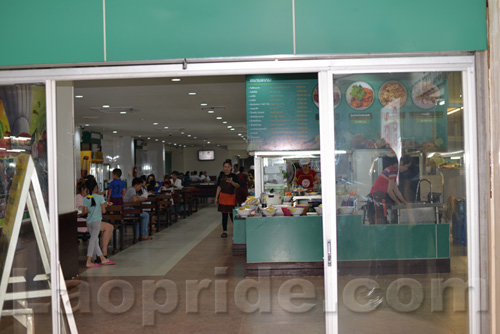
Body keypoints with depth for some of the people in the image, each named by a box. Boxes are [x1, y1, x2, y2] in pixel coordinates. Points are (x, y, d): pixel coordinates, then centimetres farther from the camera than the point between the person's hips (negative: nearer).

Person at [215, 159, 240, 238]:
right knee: (224, 214, 4)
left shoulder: (233, 176, -3)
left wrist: (232, 182, -33)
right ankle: (224, 231, 10)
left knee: (232, 214, -4)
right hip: (223, 196, 3)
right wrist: (216, 197, 8)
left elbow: (237, 186, -14)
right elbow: (219, 187, 11)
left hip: (231, 196, -3)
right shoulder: (221, 176, 7)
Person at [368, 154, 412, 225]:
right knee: (381, 221, -11)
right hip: (378, 196, -10)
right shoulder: (393, 171, -13)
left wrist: (405, 202, 22)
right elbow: (389, 191, -15)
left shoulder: (392, 169, 18)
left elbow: (396, 190, 21)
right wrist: (398, 202, -1)